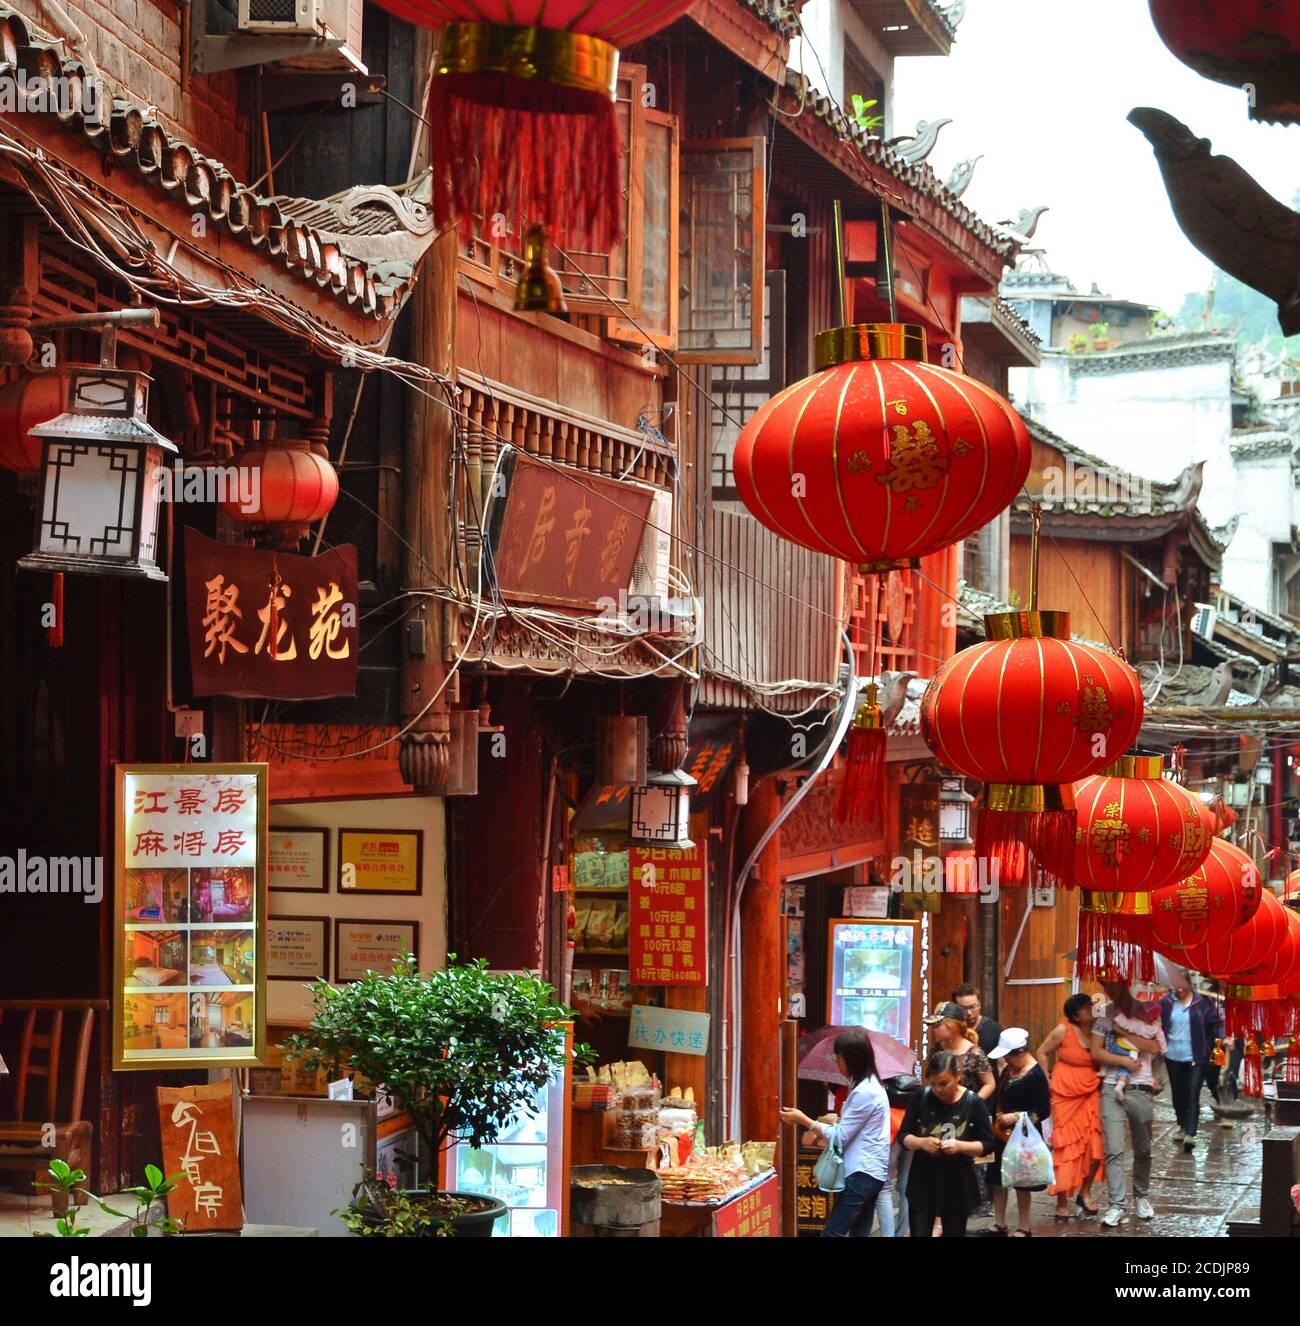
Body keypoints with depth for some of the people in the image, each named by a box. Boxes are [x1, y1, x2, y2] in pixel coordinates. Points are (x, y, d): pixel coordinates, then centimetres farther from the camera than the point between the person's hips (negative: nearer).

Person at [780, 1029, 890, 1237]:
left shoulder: (864, 1092, -19)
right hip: (871, 1171, 10)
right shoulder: (871, 1084, 13)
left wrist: (803, 1119, -9)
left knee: (832, 1234, -10)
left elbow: (841, 1137, -16)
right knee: (860, 1233, 11)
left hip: (862, 1173, -10)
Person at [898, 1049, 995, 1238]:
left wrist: (960, 1146, -22)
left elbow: (987, 1144, -4)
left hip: (957, 1184, -1)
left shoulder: (973, 1103, -8)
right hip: (923, 1182, 1)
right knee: (919, 1234, -5)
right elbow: (904, 1136, 2)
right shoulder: (921, 1098, -4)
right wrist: (921, 1142, -19)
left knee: (954, 1234, 10)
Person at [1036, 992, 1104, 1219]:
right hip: (1065, 1096, -3)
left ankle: (1085, 1192, 18)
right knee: (1066, 1148, -1)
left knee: (1095, 1147, -6)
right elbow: (1042, 1053, 4)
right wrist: (1048, 1079, 0)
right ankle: (1062, 1204, 7)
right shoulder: (1064, 1031, -7)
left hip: (1091, 1095, 3)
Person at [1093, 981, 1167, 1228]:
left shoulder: (1145, 1012, 3)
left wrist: (1123, 1031, -12)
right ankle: (1117, 1204, -7)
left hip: (1140, 1089, 0)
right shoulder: (1104, 1014, 6)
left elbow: (1156, 1047, -8)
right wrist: (1126, 1061, -11)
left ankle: (1141, 1196, 28)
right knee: (1113, 1149, -8)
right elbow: (1096, 1052, -1)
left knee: (1143, 1149, 10)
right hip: (1112, 1089, 0)